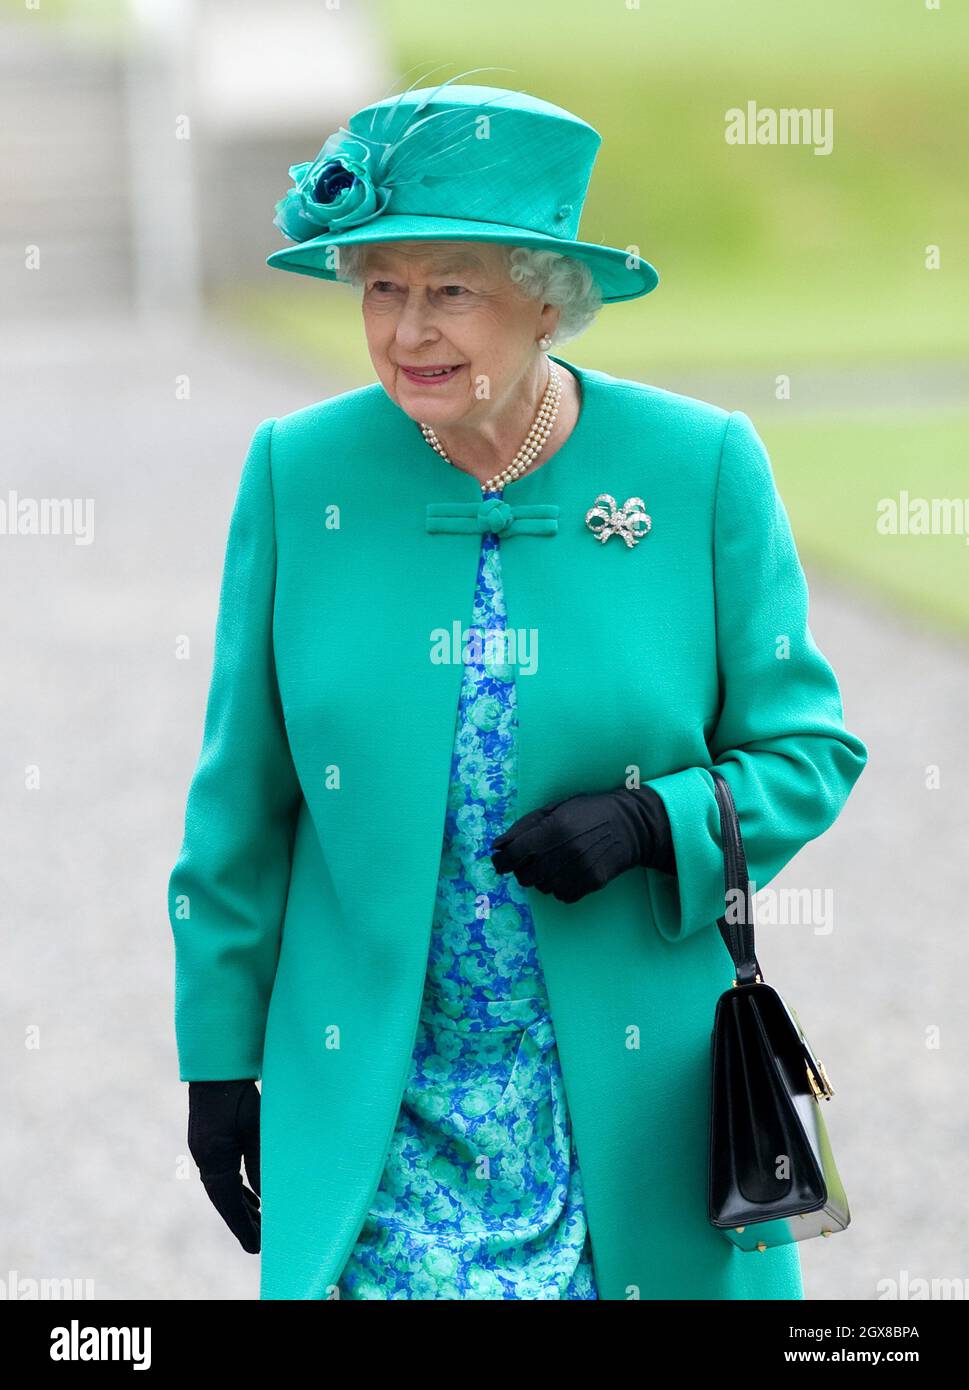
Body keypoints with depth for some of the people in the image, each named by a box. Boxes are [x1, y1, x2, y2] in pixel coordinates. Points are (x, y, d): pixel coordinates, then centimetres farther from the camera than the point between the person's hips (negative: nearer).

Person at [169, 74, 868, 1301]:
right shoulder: (297, 471, -2)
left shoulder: (704, 469, -6)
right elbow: (242, 798, 4)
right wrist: (217, 1055, 6)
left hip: (635, 1098, 0)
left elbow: (808, 749, 2)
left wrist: (660, 824, -17)